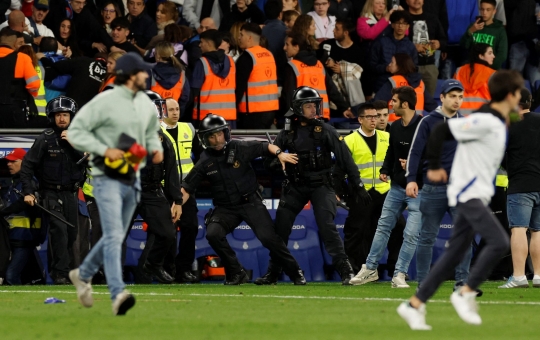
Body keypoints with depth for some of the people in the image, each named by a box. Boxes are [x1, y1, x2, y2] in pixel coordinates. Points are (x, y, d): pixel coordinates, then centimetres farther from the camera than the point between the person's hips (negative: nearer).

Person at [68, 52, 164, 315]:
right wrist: (104, 150, -22)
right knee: (114, 236, -17)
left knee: (116, 237, 16)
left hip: (132, 179, 8)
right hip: (108, 178, -8)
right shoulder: (105, 101, -13)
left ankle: (83, 274, 38)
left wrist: (156, 148, 3)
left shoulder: (146, 104, 9)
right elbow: (75, 131, -12)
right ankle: (118, 294, -25)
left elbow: (151, 132, 26)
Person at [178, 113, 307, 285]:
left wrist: (279, 153, -18)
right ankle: (236, 274, -7)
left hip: (251, 202, -2)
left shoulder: (240, 149, -7)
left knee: (268, 237, -13)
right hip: (225, 208, 2)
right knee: (213, 234, -22)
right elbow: (187, 188, 1)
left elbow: (266, 147, 1)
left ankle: (295, 273, 3)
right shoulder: (205, 162, -3)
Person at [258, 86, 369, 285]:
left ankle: (345, 271, -11)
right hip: (295, 185, 3)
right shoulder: (288, 133, 5)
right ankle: (272, 273, 12)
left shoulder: (325, 130, -3)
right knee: (281, 228, 1)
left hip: (320, 185, -3)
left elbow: (344, 158, -3)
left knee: (327, 227, -15)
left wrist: (358, 185, -6)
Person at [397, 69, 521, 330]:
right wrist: (434, 167, -12)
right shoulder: (484, 121, -18)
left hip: (477, 195, 10)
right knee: (499, 242, -18)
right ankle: (465, 294, -7)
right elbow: (440, 132, -20)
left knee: (454, 255, 9)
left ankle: (415, 305, 13)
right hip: (468, 193, -10)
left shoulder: (499, 123, 10)